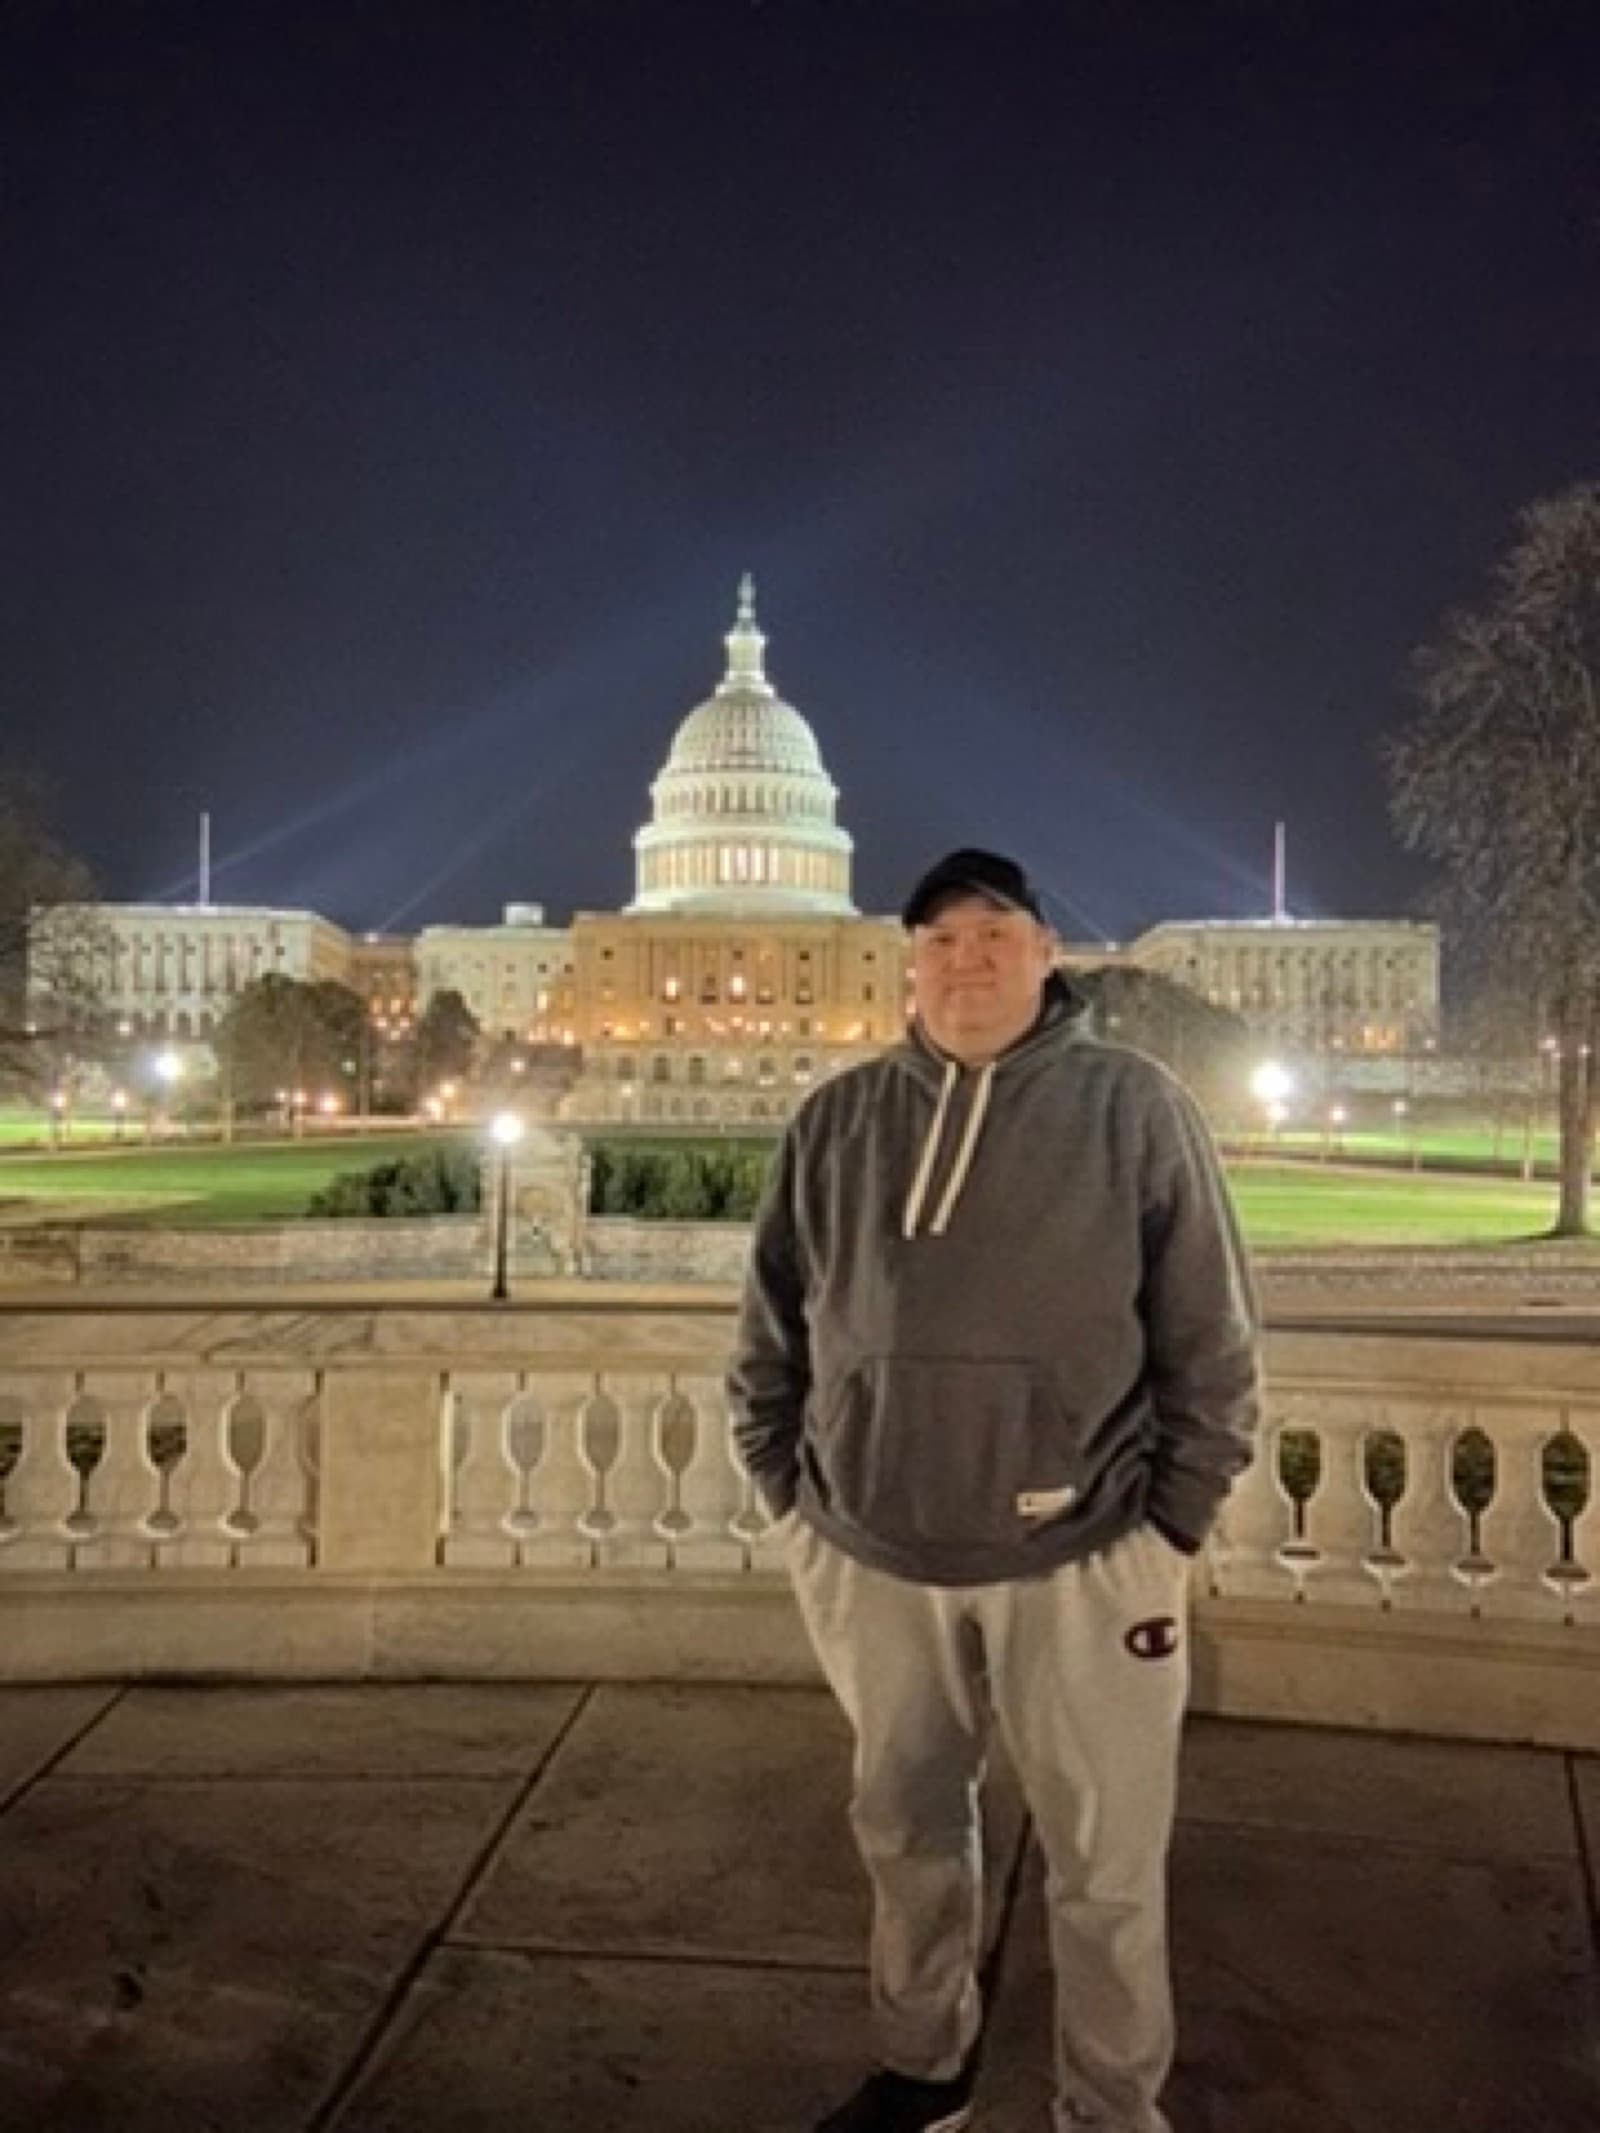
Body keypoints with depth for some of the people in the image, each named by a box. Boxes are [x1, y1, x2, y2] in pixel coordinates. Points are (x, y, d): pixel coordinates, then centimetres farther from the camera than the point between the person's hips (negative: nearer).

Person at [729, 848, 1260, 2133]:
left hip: (1079, 1560, -3)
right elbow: (772, 1331, 9)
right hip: (873, 1558, 3)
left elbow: (1213, 1345, -4)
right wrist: (792, 1497, 6)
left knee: (1105, 1871, 11)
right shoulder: (838, 1123, 2)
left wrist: (1170, 1529, -6)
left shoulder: (1136, 1107, -6)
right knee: (906, 1829, 21)